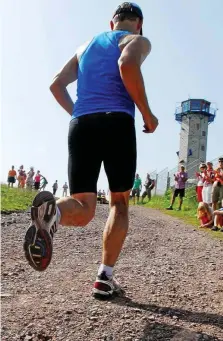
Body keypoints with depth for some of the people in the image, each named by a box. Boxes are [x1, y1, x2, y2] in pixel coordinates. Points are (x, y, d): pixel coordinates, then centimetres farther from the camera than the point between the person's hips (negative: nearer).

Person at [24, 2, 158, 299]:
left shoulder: (86, 46, 30)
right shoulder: (139, 40, 12)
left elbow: (56, 85, 22)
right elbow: (128, 65, -13)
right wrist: (147, 114, -5)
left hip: (80, 125, 4)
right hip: (117, 122, -4)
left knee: (82, 211, 3)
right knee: (119, 203, 13)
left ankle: (52, 211, -33)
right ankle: (104, 277, 8)